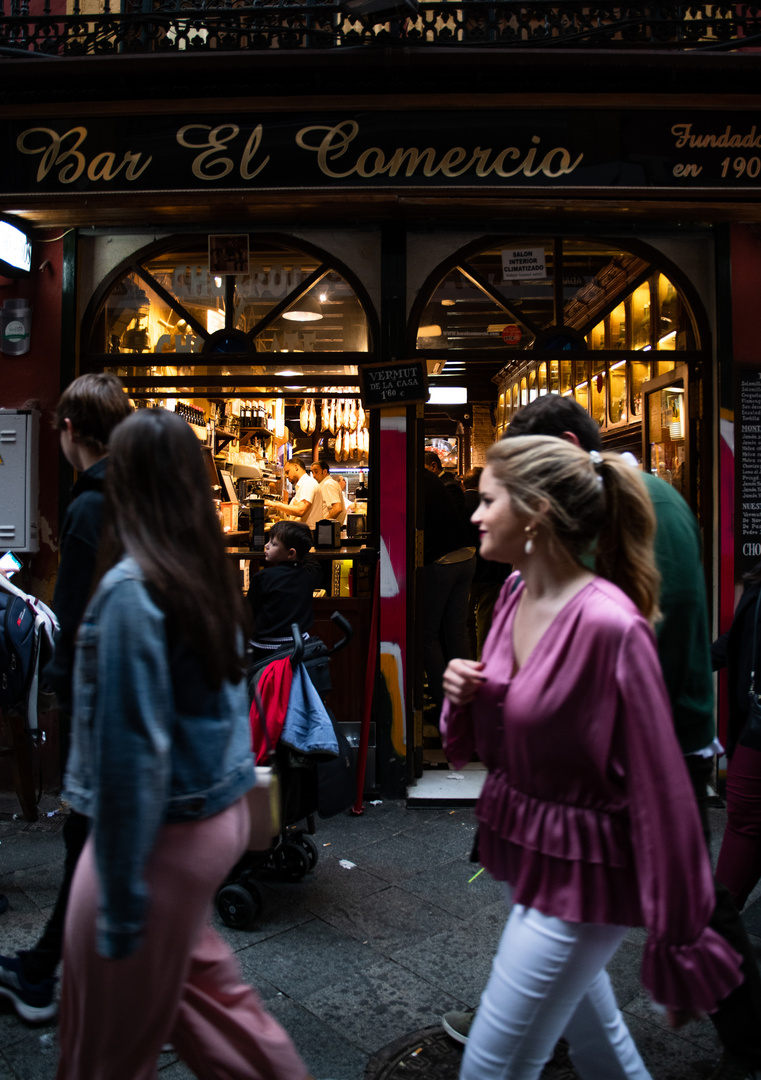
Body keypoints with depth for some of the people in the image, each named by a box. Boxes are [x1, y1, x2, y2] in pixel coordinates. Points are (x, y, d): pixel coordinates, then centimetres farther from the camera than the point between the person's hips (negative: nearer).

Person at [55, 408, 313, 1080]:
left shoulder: (130, 588, -22)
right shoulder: (208, 570, 1)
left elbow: (133, 749, -22)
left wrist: (119, 899, -14)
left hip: (166, 830, -7)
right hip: (220, 810, 7)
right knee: (199, 977, 26)